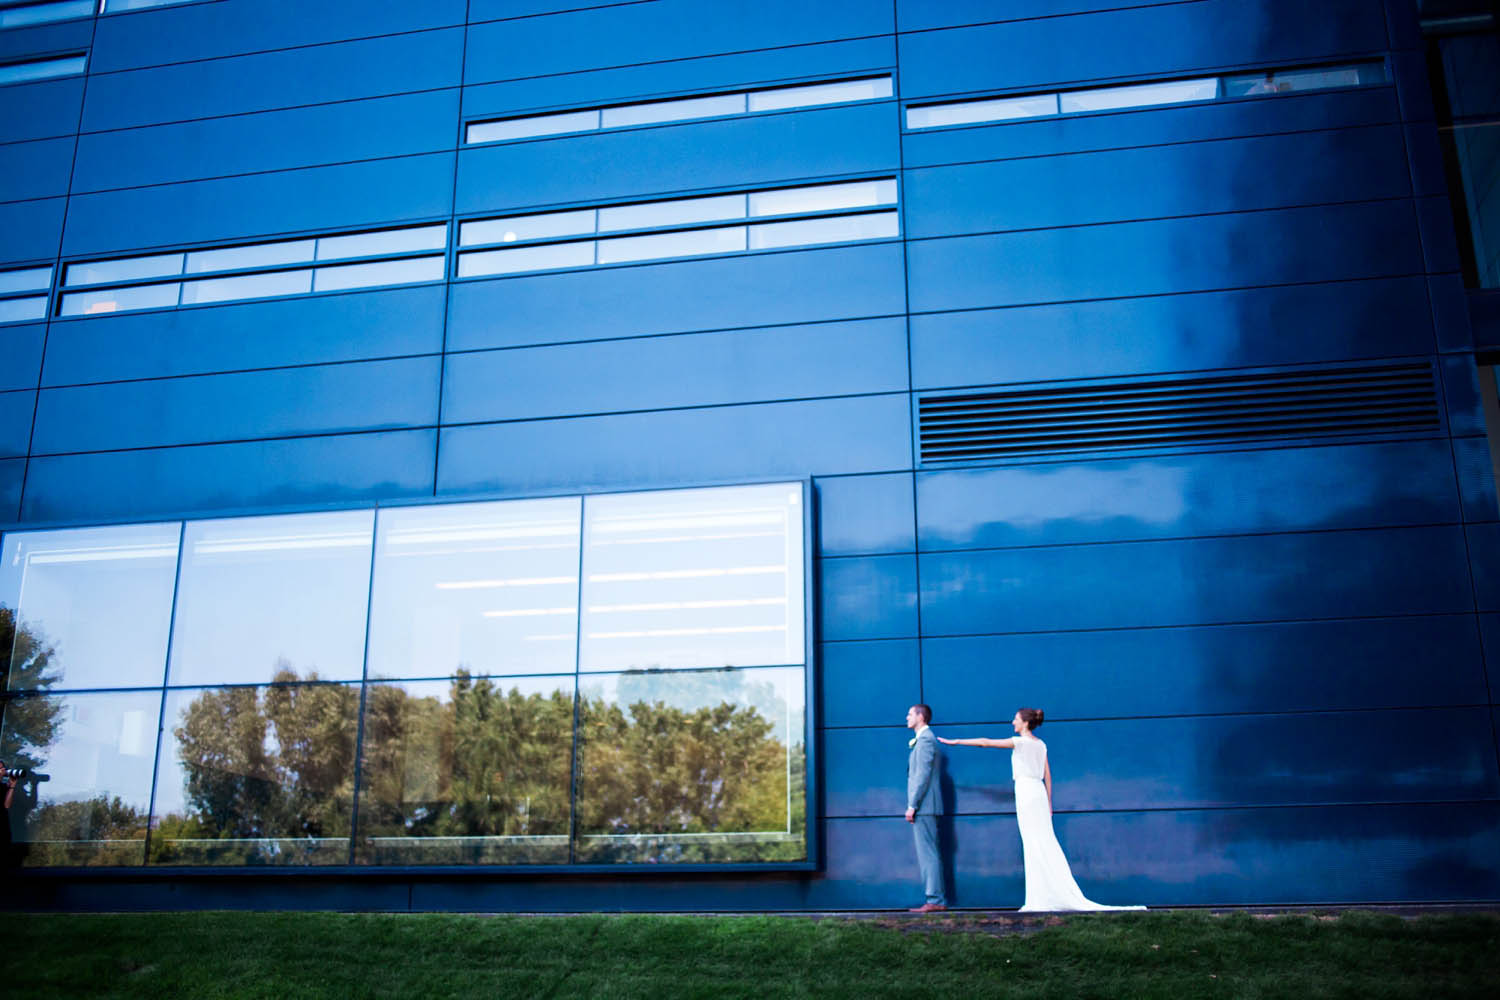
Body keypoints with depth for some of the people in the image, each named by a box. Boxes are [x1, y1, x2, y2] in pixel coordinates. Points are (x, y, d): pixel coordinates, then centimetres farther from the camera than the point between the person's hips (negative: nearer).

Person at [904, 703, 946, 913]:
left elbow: (923, 775, -17)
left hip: (924, 806, -10)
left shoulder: (925, 740, -11)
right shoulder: (922, 740, 20)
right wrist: (913, 805, 19)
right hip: (923, 808, 10)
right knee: (927, 854, 10)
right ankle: (936, 899, 12)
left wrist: (912, 805, -18)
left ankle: (935, 900, -8)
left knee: (928, 854, -9)